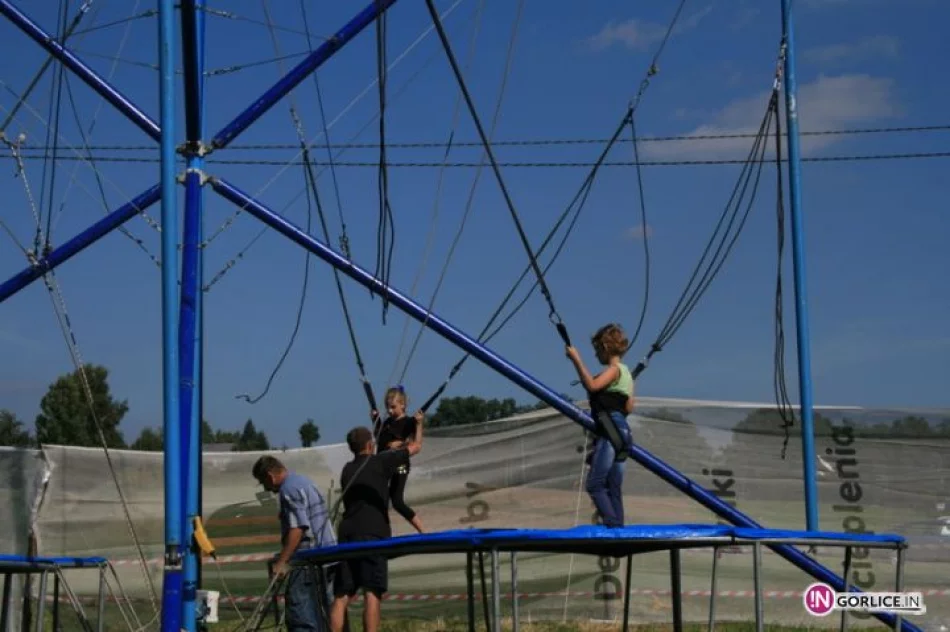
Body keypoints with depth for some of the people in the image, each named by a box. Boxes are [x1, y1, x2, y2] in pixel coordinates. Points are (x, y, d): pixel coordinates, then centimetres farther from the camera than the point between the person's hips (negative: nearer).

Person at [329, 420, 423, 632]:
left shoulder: (348, 470, 18)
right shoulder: (380, 462, 3)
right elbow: (416, 447, 14)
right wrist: (419, 423, 33)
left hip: (347, 536, 5)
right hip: (373, 535, -5)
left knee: (341, 597, 3)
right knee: (372, 594, -10)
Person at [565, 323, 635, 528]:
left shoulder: (614, 369, -8)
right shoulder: (625, 372, 20)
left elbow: (591, 385, -27)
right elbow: (629, 408, 22)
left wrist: (576, 359, -23)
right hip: (621, 430, 10)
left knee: (595, 485, -12)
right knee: (613, 488, 10)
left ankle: (612, 526, -19)